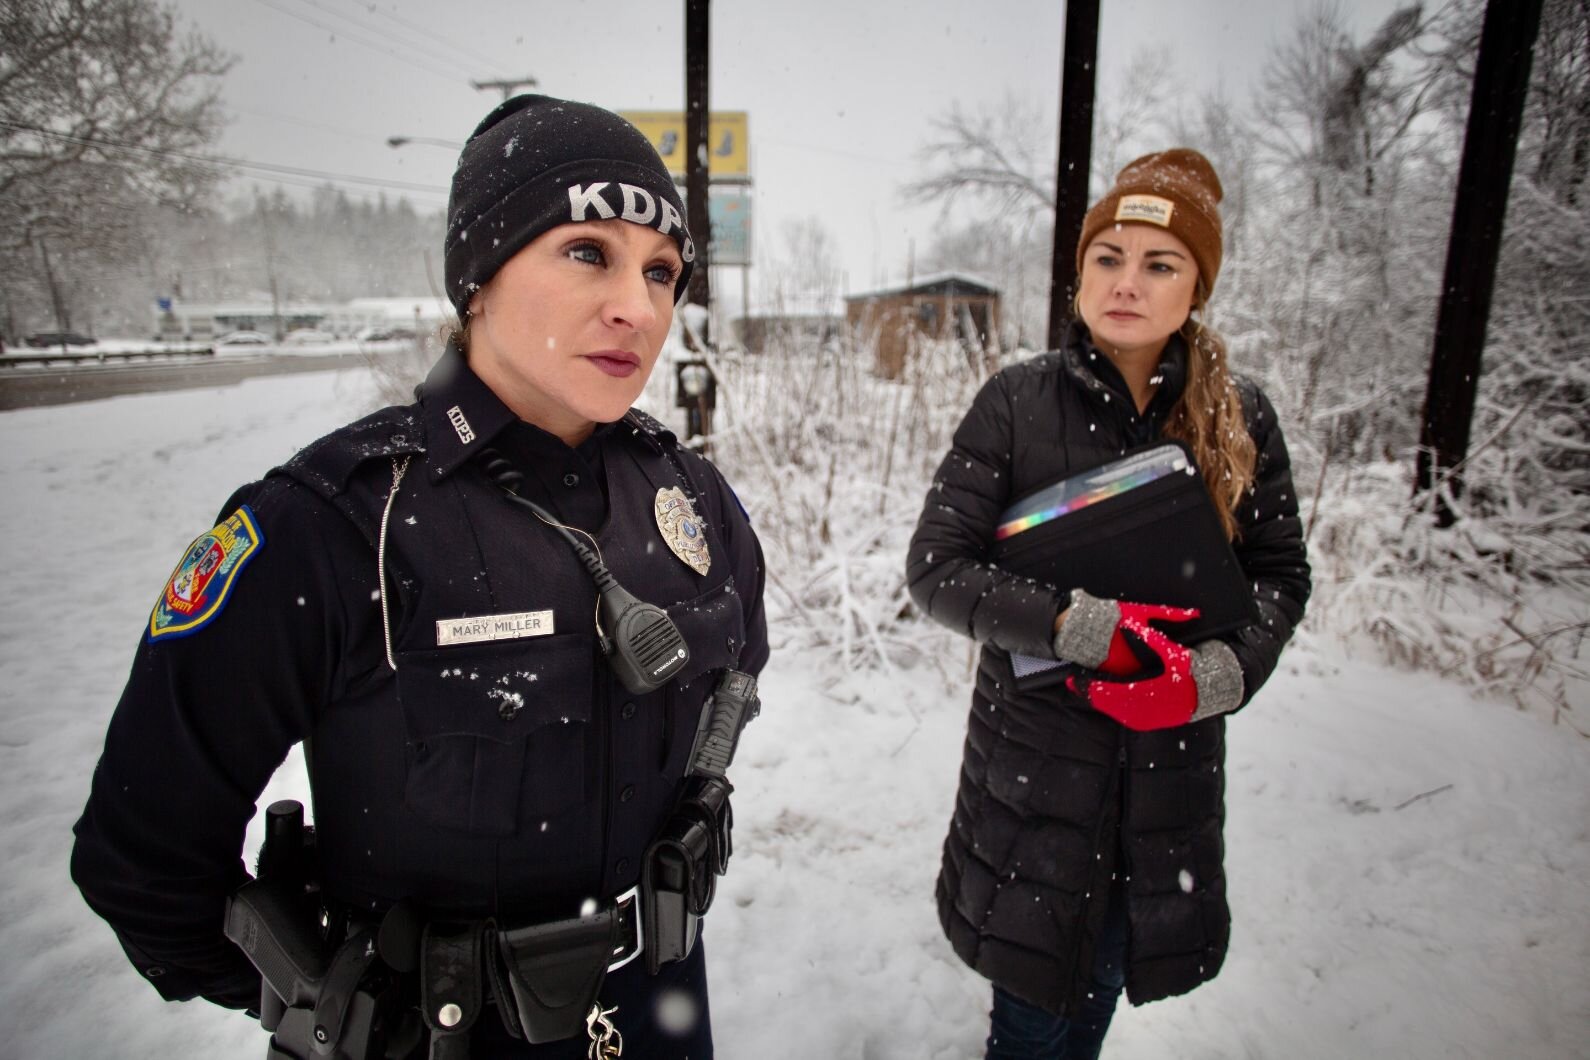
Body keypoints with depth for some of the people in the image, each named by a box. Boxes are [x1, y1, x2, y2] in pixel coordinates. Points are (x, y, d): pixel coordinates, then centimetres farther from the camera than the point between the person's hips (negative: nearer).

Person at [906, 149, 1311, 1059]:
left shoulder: (1242, 419, -1)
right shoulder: (1018, 403, -9)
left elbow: (1283, 574, 6)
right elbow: (935, 567, -11)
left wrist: (1218, 675, -13)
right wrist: (1082, 624, -22)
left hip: (1173, 765, 3)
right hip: (1035, 756, -2)